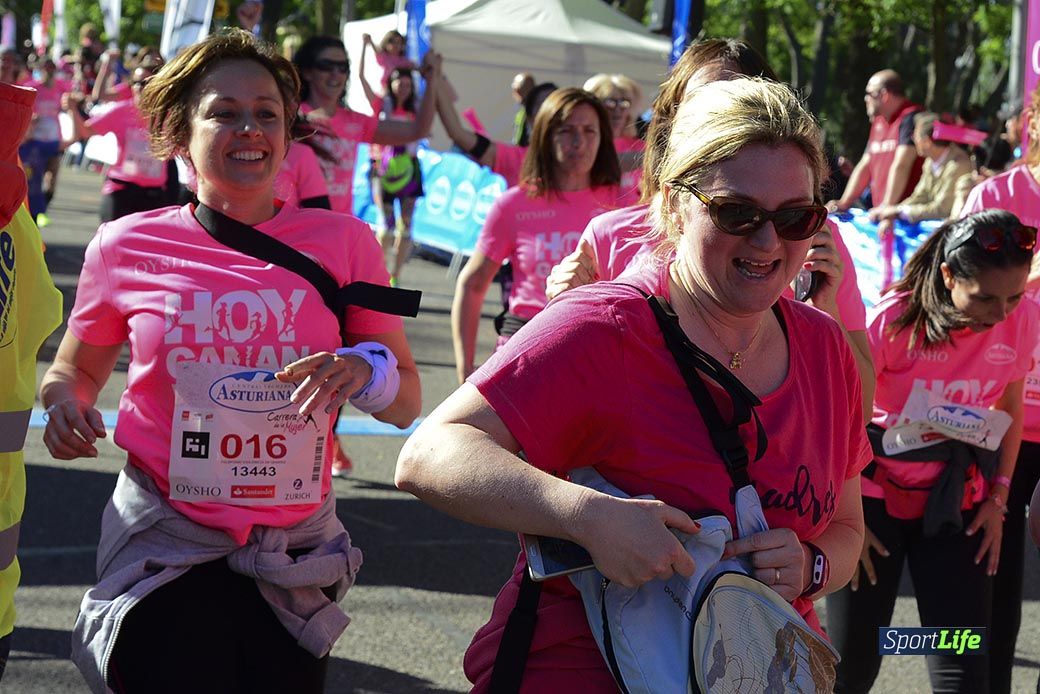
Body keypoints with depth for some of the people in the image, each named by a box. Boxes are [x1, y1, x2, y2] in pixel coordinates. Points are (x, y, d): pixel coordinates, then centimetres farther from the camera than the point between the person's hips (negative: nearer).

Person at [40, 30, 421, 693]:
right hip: (164, 538, -1)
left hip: (296, 549, 1)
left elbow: (408, 403, 2)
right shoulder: (127, 247, -2)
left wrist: (365, 371, -19)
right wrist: (66, 404, -7)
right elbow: (77, 369, 15)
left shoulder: (342, 242, -2)